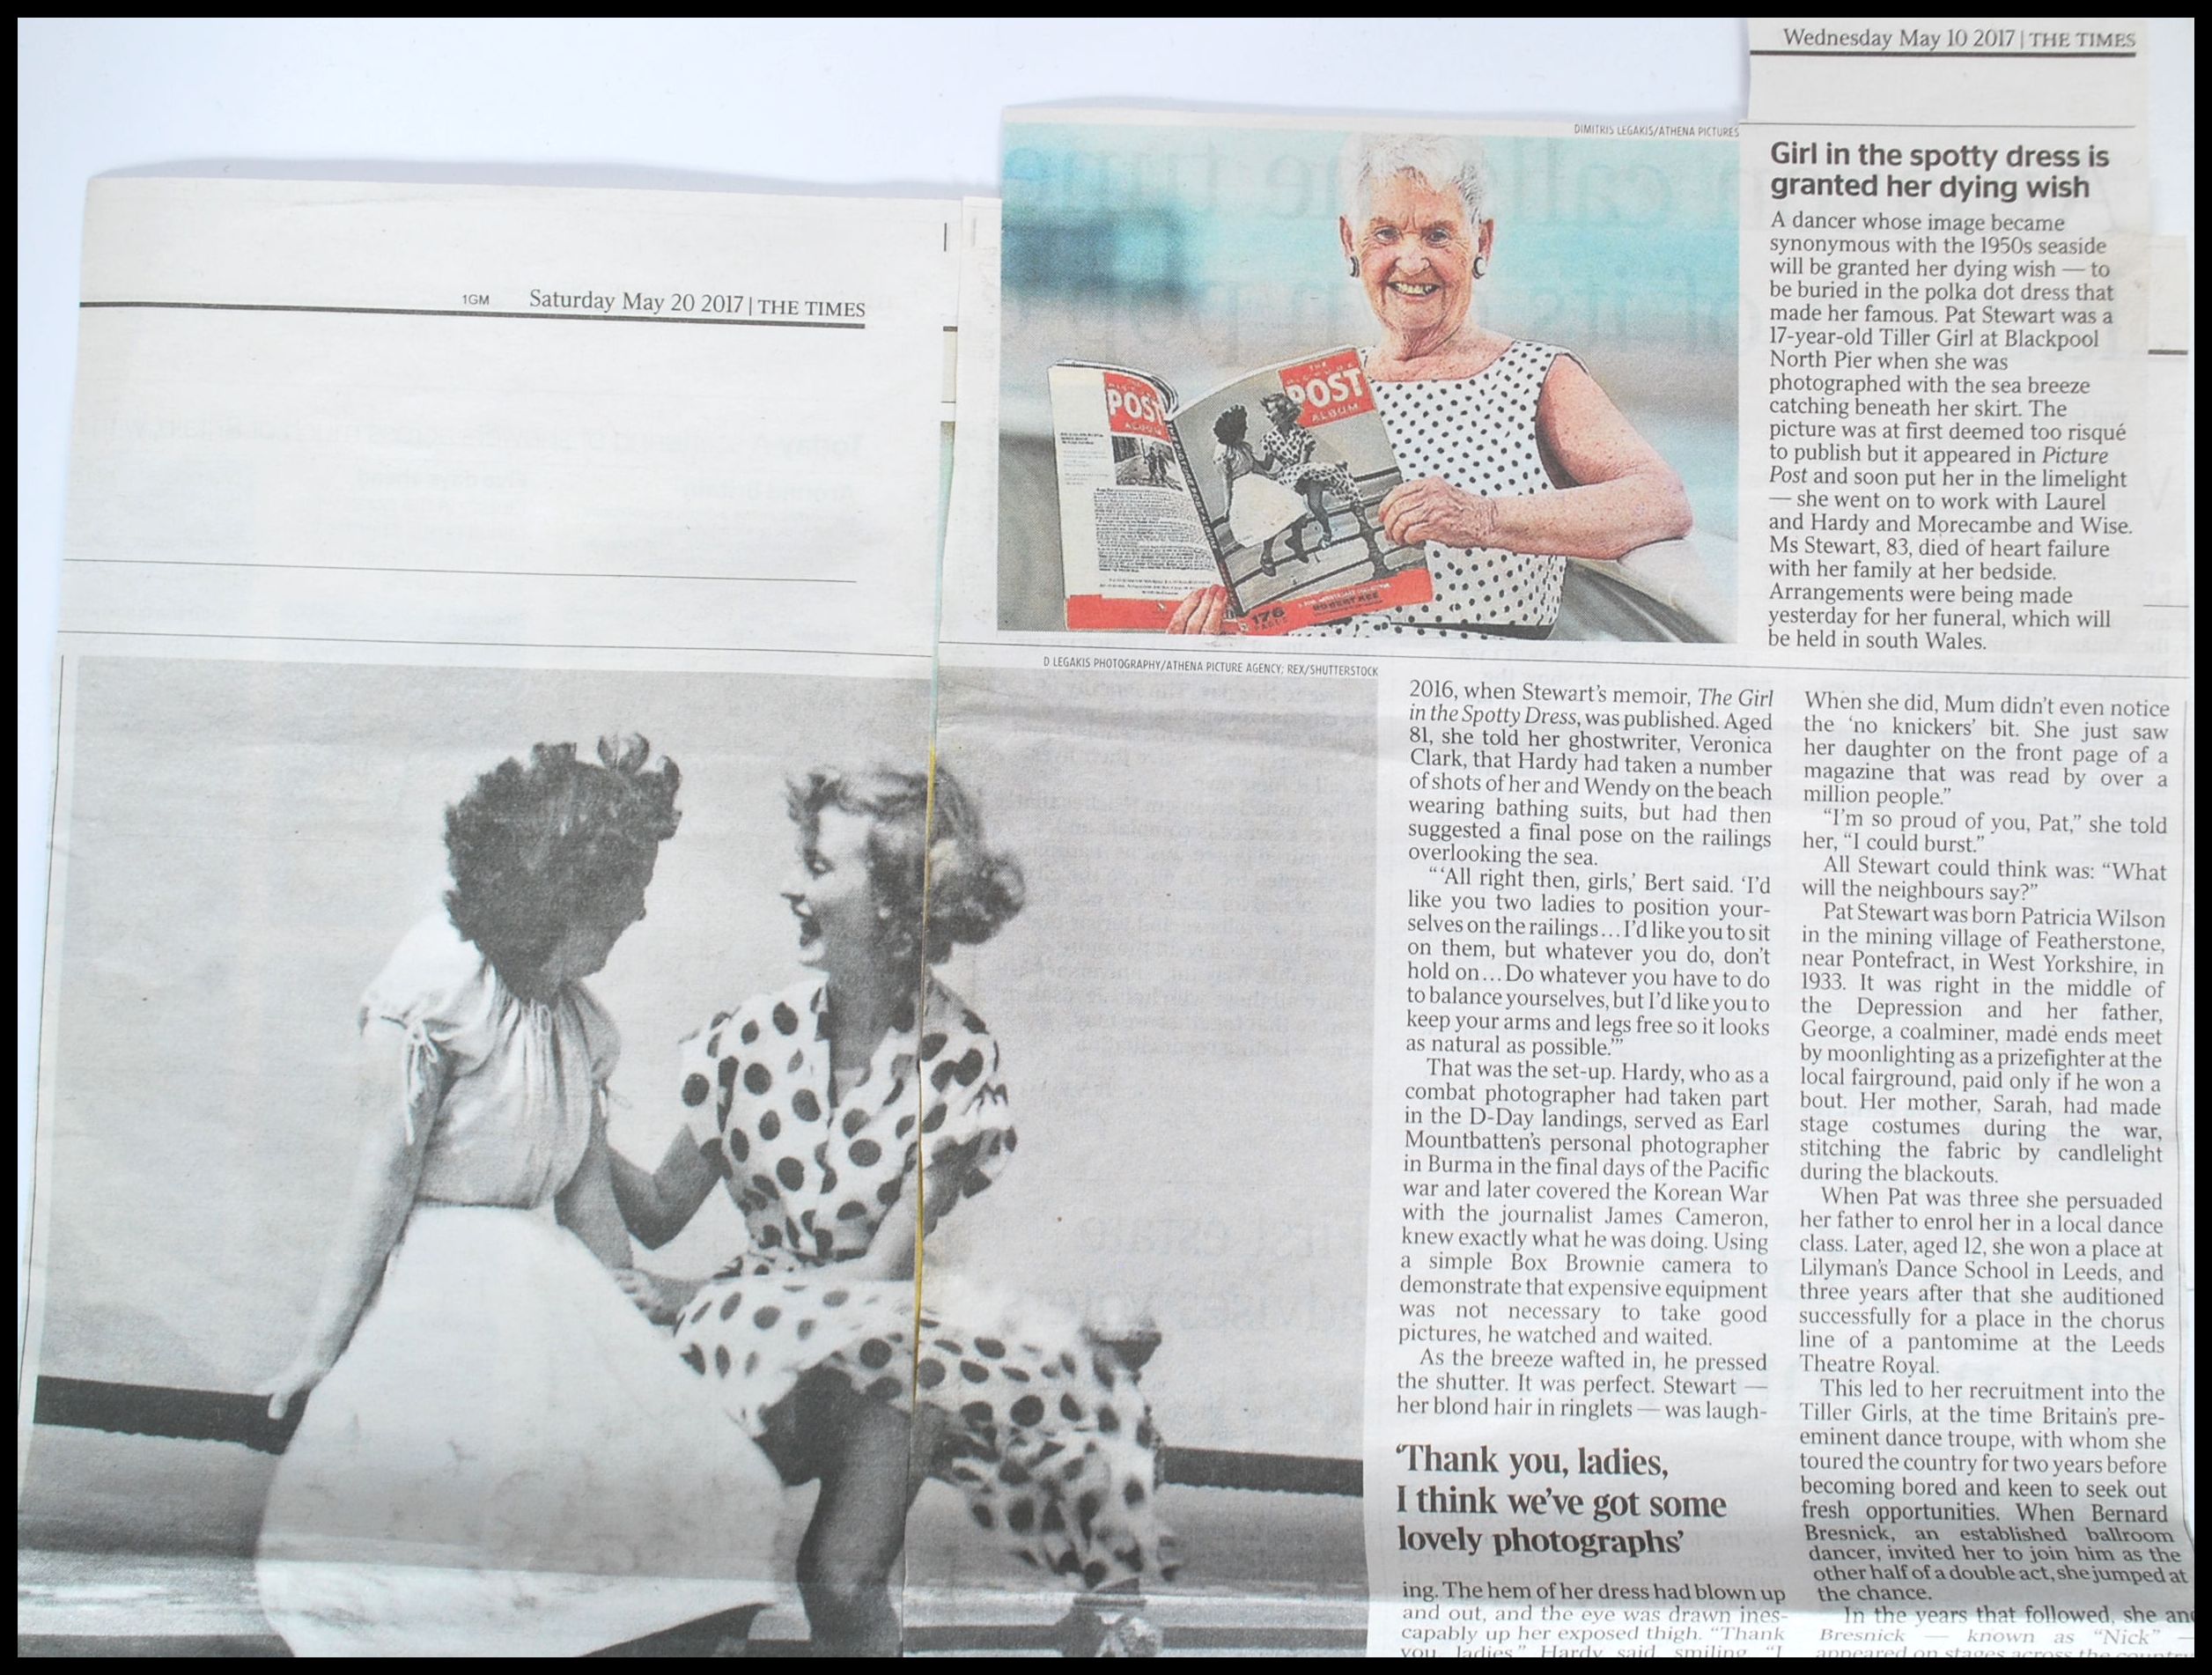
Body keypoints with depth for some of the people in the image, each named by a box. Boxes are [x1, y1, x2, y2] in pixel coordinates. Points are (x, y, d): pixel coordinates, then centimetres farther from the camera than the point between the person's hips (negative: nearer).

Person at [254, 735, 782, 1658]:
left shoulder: (581, 1021, 9)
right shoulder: (432, 990, -12)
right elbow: (384, 1178, -11)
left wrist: (630, 1317, 21)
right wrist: (320, 1348, -8)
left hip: (541, 1284, 7)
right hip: (433, 1286, -6)